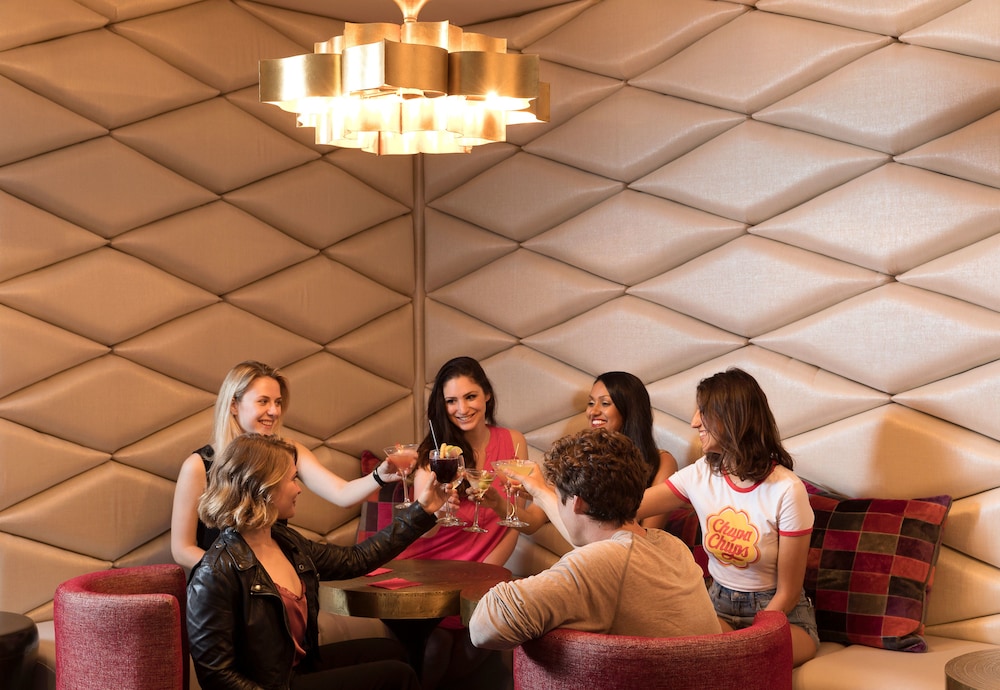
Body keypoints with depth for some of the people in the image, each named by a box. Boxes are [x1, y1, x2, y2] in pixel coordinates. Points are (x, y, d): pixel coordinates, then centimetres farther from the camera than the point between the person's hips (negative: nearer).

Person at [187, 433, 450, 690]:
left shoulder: (286, 541, 1)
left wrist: (421, 510, 14)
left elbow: (355, 560, 14)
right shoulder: (216, 573, -25)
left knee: (391, 651, 21)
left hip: (303, 665, 9)